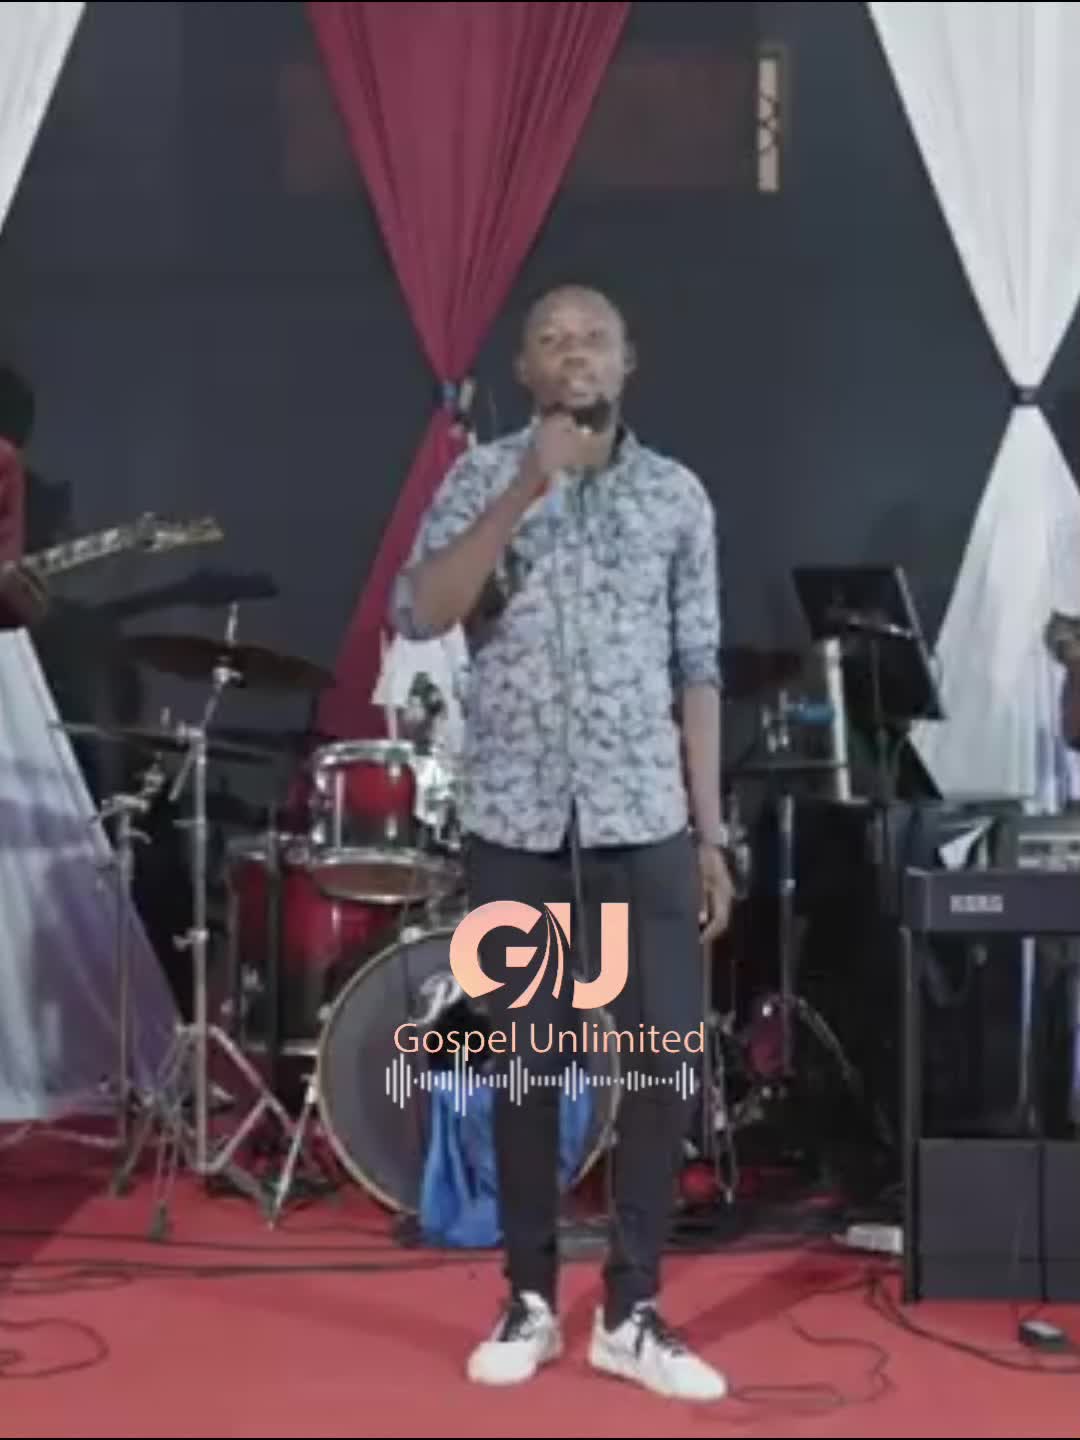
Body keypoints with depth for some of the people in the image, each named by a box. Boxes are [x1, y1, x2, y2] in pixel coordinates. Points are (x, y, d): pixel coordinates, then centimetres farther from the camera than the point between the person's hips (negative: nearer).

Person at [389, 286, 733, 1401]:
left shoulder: (677, 496, 8)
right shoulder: (482, 478, 4)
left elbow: (696, 673, 9)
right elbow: (417, 616, -12)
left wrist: (711, 833, 3)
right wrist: (526, 490, -19)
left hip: (644, 821, 1)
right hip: (515, 819, -1)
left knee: (665, 1063, -2)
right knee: (527, 1065, 5)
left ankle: (633, 1313, 11)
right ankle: (529, 1301, 19)